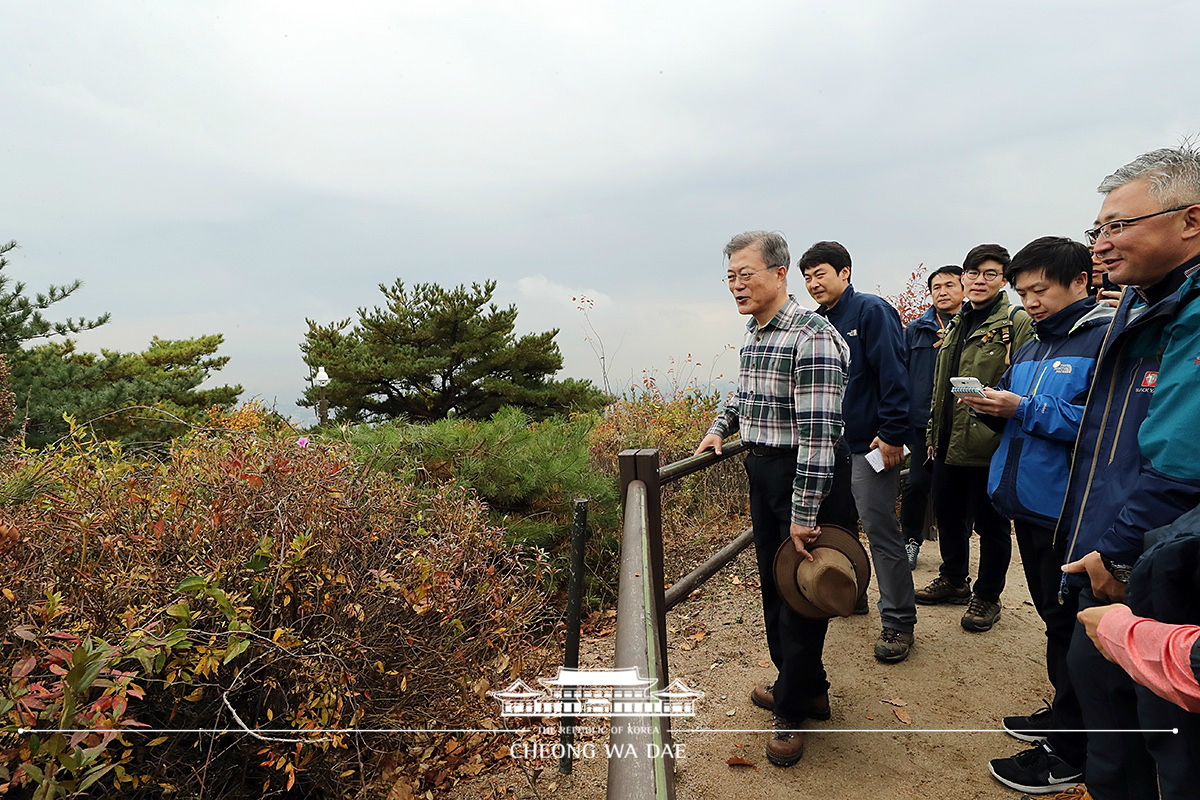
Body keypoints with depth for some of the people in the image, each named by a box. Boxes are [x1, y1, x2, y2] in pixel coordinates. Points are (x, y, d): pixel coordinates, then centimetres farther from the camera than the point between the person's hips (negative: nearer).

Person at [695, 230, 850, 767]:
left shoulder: (812, 336, -20)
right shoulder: (752, 331, 8)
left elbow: (818, 432, -25)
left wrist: (803, 515, -25)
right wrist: (721, 426, 12)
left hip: (802, 475, -9)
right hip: (760, 467, 9)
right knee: (772, 581, 17)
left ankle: (794, 709, 22)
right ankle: (801, 687, 36)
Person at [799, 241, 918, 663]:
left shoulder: (871, 311, -10)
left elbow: (894, 375, -16)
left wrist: (892, 434, -20)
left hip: (869, 445, -8)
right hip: (831, 443, 8)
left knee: (880, 530, -2)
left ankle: (898, 622, 11)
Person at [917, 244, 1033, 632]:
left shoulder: (1017, 322, -7)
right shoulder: (957, 324, 16)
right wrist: (933, 431, 18)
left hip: (988, 443, -7)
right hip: (949, 442, 7)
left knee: (990, 523, 7)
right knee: (947, 513, 17)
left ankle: (987, 596, 24)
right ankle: (953, 580, 36)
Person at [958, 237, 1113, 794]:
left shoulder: (1109, 338, -13)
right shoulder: (1030, 348, 13)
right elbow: (1013, 420, 17)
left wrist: (1024, 409, -24)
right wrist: (990, 406, -4)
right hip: (1027, 503, 8)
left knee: (1070, 624, 4)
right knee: (1053, 616, 20)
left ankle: (1069, 752, 20)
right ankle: (1065, 715, 38)